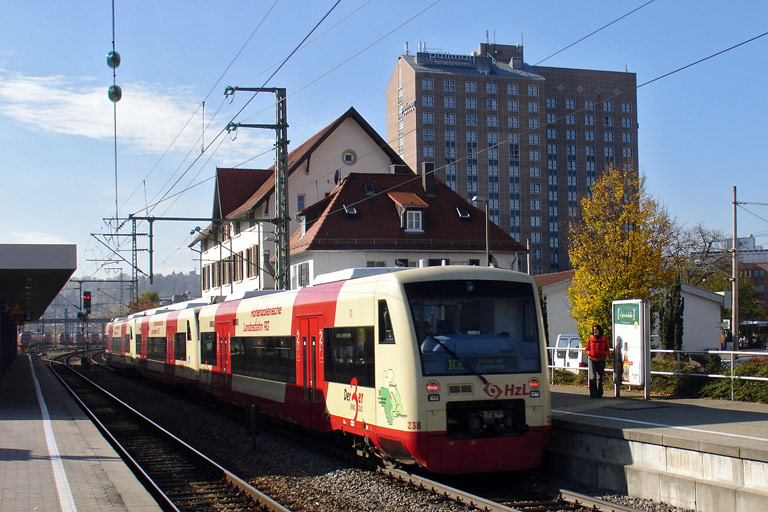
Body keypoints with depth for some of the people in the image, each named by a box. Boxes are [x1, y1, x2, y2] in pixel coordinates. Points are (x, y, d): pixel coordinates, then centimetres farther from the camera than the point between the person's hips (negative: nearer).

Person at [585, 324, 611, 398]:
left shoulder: (604, 339, 5)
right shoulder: (590, 340, 4)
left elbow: (607, 349, 12)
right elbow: (586, 349, 11)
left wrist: (605, 353, -10)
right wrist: (589, 353, -11)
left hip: (601, 360, 1)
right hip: (592, 360, -1)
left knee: (600, 377, 6)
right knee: (593, 376, -11)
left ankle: (599, 393, 17)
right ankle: (592, 393, -8)